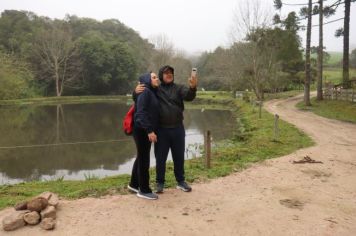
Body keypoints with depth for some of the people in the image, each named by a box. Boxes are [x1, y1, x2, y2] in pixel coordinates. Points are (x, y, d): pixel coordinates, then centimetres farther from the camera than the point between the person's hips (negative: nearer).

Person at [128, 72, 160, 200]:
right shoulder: (145, 92, -14)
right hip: (142, 130, -9)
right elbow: (141, 113, -22)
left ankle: (134, 184, 32)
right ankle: (144, 190, 9)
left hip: (146, 130, 9)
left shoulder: (153, 92, 14)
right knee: (144, 159, -1)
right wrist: (149, 130, -27)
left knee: (141, 157, 18)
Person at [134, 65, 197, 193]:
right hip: (161, 129, -1)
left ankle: (181, 181, 27)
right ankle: (160, 182, 23)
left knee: (179, 157, 12)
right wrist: (136, 92, -17)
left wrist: (192, 87, -39)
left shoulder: (179, 88, 4)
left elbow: (189, 96, -15)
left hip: (177, 128, 1)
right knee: (160, 157, 8)